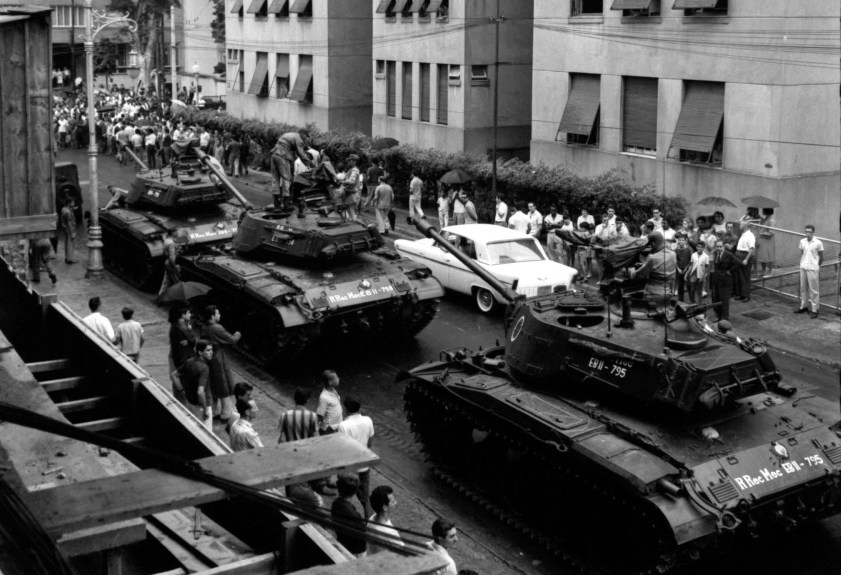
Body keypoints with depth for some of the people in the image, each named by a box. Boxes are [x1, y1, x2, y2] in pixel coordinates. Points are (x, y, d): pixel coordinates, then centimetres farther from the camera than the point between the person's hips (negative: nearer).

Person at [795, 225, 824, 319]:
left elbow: (821, 257, 1)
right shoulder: (802, 241, 4)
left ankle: (814, 309, 4)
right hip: (803, 268, 5)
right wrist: (802, 263, 7)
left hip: (813, 269, -5)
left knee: (814, 290, -1)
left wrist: (816, 265, 7)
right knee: (803, 288, 13)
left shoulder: (818, 243, -9)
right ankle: (804, 306, 26)